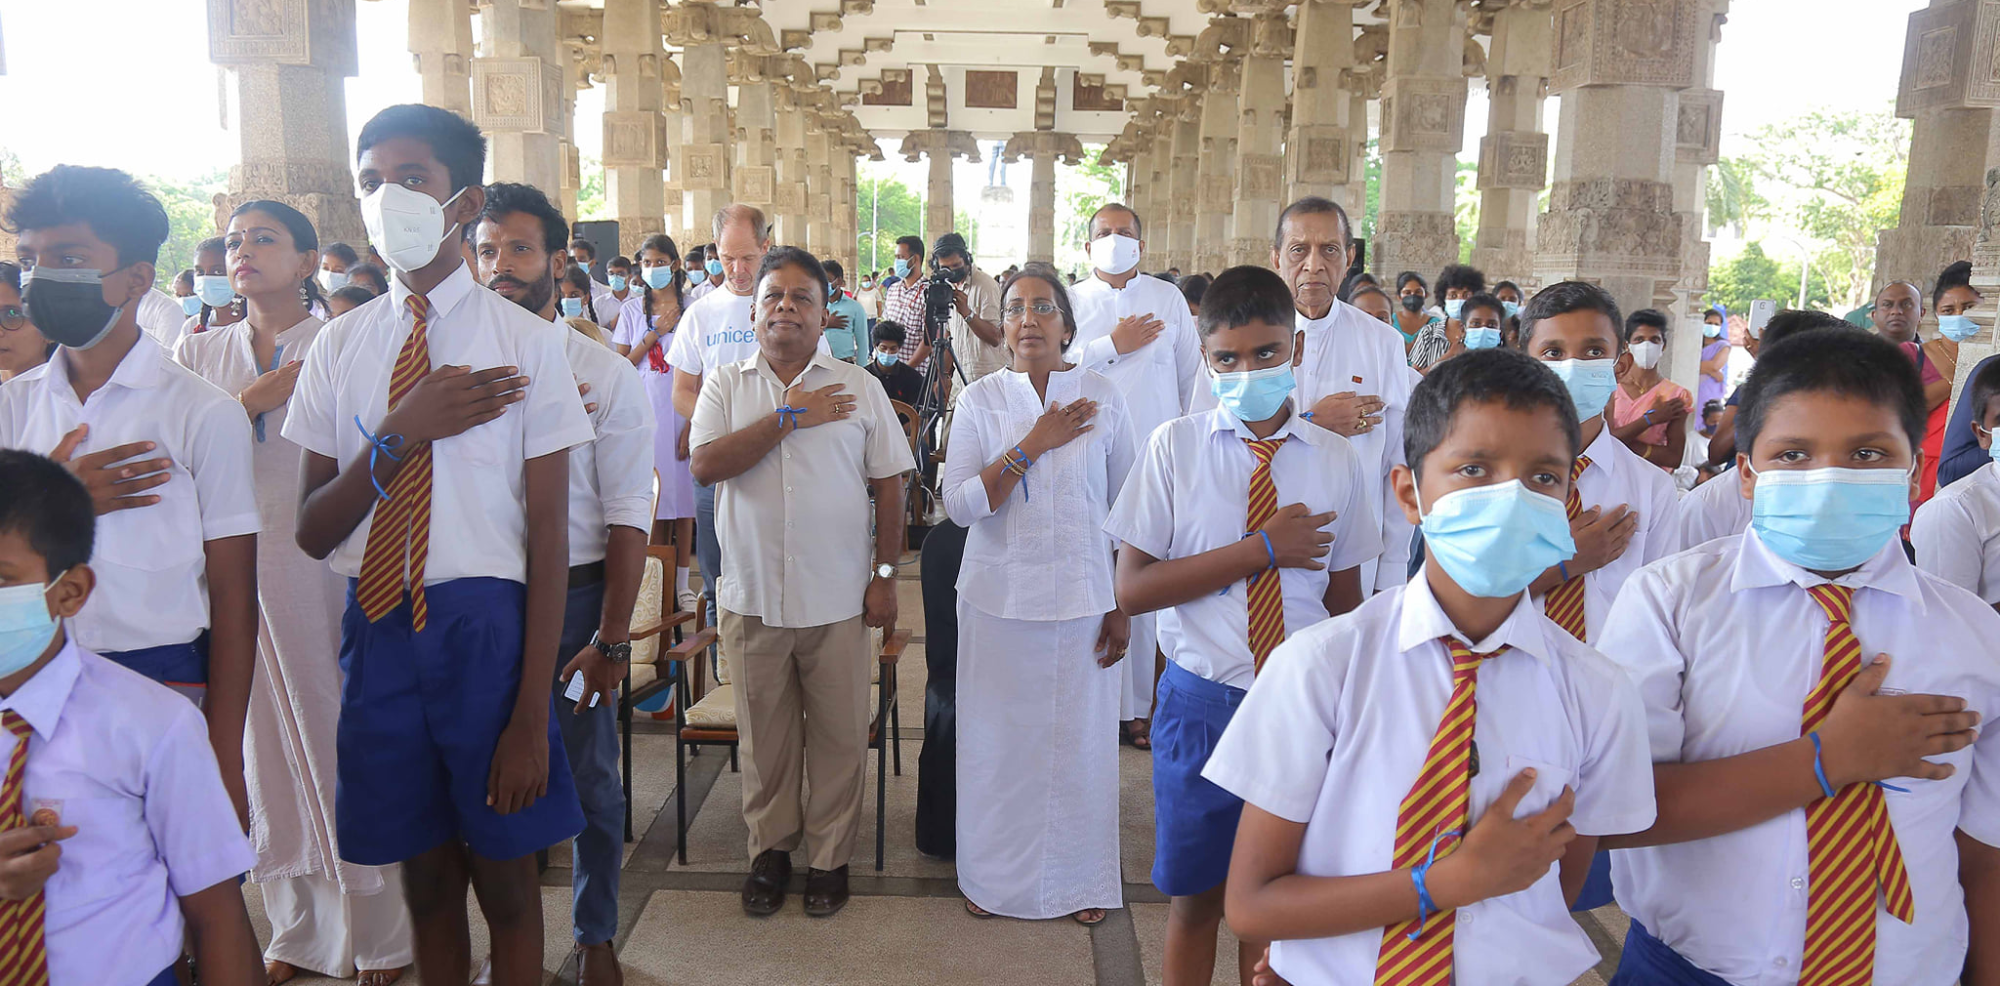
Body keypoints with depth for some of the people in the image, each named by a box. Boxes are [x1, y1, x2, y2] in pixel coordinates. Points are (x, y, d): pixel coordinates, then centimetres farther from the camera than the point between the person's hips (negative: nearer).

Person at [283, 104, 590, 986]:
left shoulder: (525, 343, -6)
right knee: (425, 879, 16)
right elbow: (312, 533, 3)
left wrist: (531, 715, -11)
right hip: (377, 624, 3)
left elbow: (548, 536, -8)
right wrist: (401, 434, -15)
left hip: (485, 622, -3)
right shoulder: (341, 346, 6)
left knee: (505, 880, 10)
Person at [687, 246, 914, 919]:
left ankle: (830, 855, 23)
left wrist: (885, 575, 0)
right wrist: (791, 416, -13)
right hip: (753, 594, 1)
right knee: (764, 733, 12)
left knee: (840, 733, 7)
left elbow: (888, 484, 5)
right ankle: (770, 849, 29)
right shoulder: (726, 384, 5)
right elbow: (705, 464, -11)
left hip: (838, 598, 0)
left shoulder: (858, 389, 4)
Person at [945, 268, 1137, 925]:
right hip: (999, 598, 0)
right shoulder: (980, 400, -1)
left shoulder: (1102, 398, 0)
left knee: (1081, 739, 8)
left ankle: (1082, 879, 28)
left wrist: (1123, 607, 1)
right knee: (998, 739, 7)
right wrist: (1033, 444, -16)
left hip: (1082, 598, 0)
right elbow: (960, 505, -10)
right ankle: (992, 874, 28)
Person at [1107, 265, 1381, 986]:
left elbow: (1346, 602, 5)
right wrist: (1261, 550, -16)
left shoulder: (1337, 463, -1)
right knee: (1195, 893, 13)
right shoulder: (1175, 447, -5)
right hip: (1203, 701, -1)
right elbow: (1132, 589, -10)